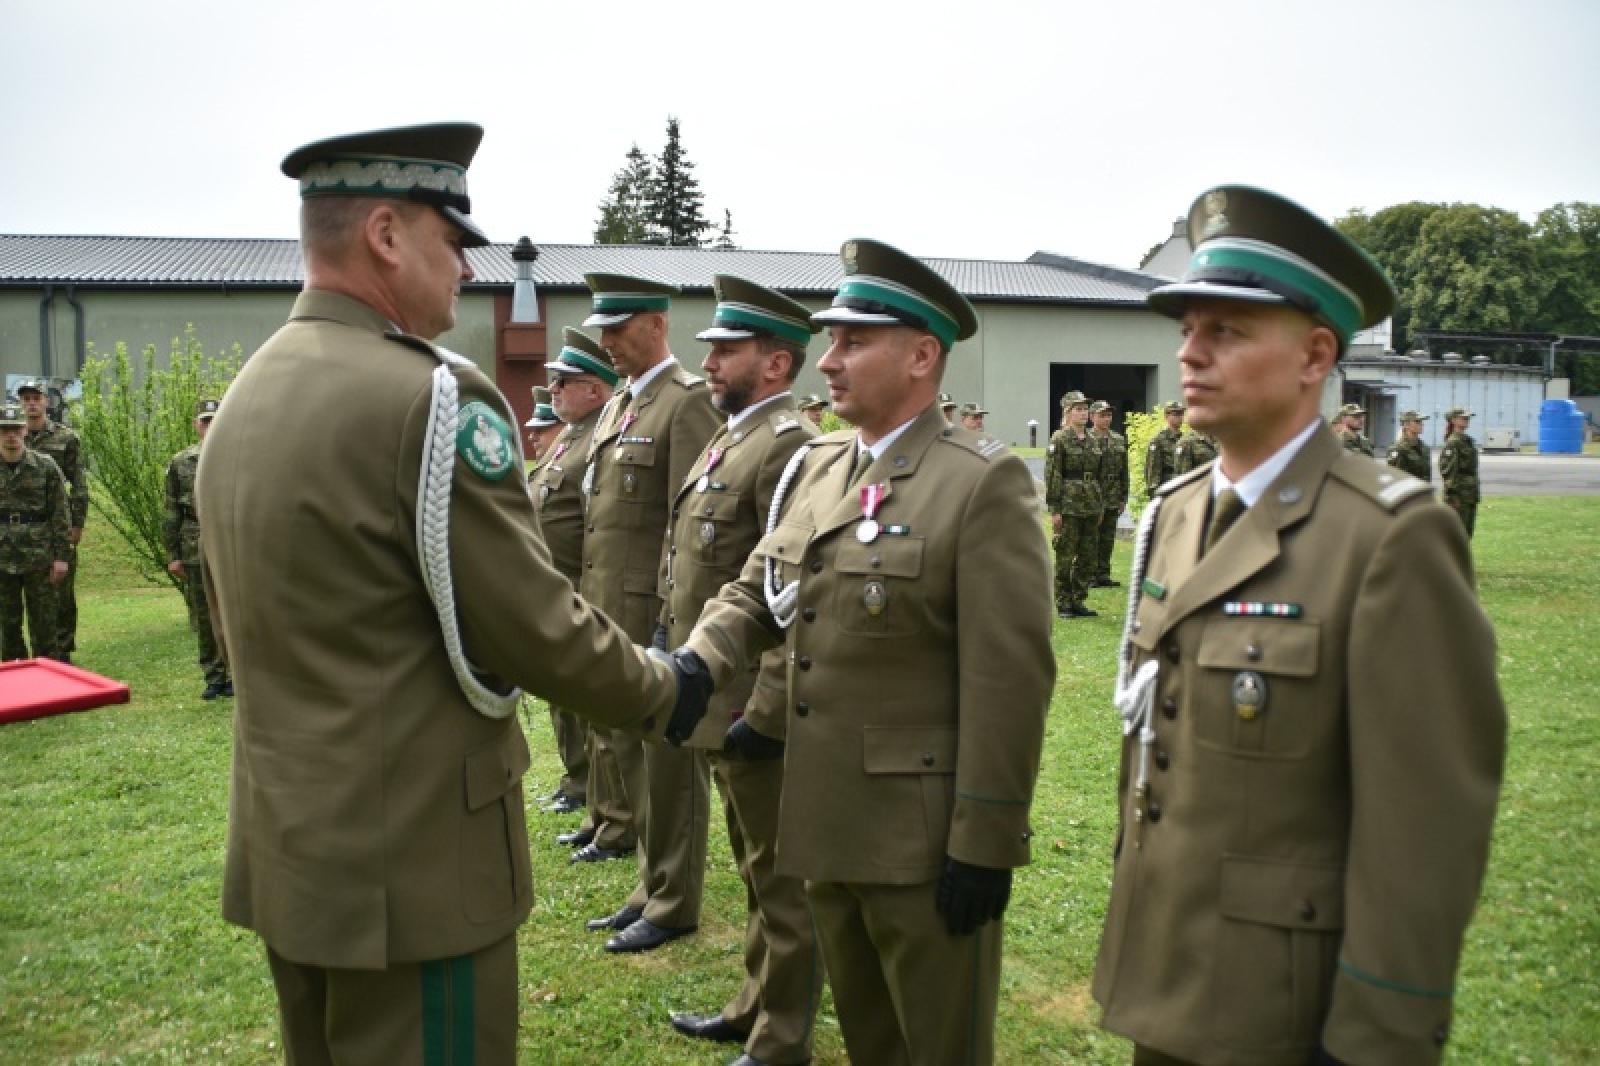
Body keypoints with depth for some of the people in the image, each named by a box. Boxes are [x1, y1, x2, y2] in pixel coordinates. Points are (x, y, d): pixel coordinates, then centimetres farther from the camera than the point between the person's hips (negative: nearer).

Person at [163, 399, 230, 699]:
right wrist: (172, 554, 5)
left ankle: (234, 675, 9)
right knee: (203, 619, 8)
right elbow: (172, 513, 9)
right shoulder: (180, 463, 8)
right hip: (195, 552, 2)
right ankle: (213, 677, 18)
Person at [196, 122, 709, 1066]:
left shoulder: (244, 398, 6)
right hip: (413, 861, -9)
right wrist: (662, 693, -2)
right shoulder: (432, 397, -21)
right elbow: (535, 624, -18)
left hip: (285, 846, 9)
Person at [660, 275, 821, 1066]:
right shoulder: (734, 440, 14)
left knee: (779, 878, 5)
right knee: (756, 867, 21)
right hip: (721, 698, 10)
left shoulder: (788, 445, -17)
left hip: (756, 707, -10)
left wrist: (767, 713, -24)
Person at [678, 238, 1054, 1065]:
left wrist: (984, 846, -17)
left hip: (925, 840, -6)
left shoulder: (984, 482, -13)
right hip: (826, 826, 7)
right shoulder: (812, 468, 9)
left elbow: (1009, 679, -17)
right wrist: (699, 663, -10)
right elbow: (754, 593, 12)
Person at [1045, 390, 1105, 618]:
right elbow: (1052, 475, -10)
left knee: (1088, 556, 9)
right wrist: (1054, 509, -15)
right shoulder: (1059, 439, -6)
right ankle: (1063, 603, 6)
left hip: (1091, 507, 7)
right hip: (1069, 507, -7)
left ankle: (1078, 601, 17)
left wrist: (1099, 506, 15)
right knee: (1065, 556, -2)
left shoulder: (1093, 441, 14)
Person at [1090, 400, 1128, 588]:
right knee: (1092, 540, -2)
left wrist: (1123, 498, 11)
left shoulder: (1119, 440, 12)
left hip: (1113, 500, 6)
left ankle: (1103, 575, 16)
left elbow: (1124, 472, 15)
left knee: (1108, 540, 9)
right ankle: (1090, 576, 4)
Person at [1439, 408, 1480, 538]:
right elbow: (1448, 472, -17)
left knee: (1468, 532, 11)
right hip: (1459, 496, -9)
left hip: (1471, 495, 9)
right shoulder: (1452, 443, -12)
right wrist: (1452, 496, -21)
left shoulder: (1469, 441, 14)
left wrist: (1476, 492, 18)